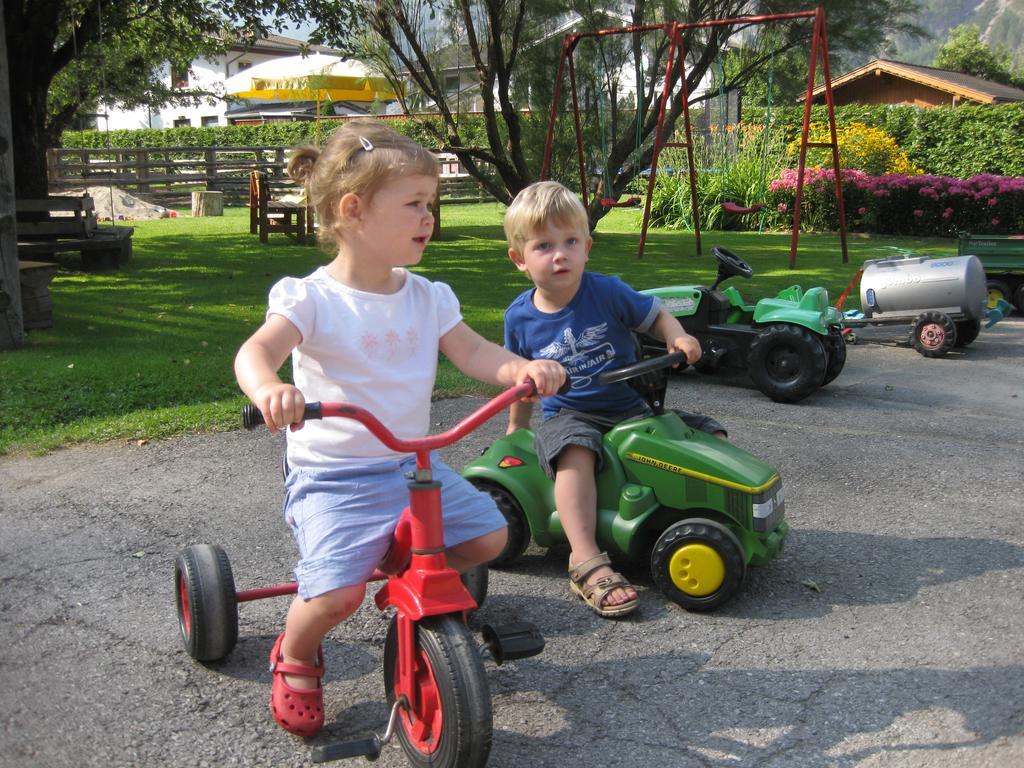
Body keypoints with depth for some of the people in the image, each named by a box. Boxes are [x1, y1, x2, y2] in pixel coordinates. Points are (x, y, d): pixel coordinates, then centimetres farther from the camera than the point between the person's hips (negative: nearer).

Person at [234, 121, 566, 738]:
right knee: (335, 593, -23)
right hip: (332, 477, -6)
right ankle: (296, 658, 13)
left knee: (488, 534, -1)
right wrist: (269, 389, -51)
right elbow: (256, 351, -27)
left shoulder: (427, 297, 5)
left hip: (414, 465, 6)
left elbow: (473, 353, -1)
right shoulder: (314, 299, -13)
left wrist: (523, 369, -23)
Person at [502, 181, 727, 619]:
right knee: (575, 451, -38)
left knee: (711, 436, -8)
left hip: (631, 409, 2)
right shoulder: (520, 318, -3)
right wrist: (515, 427, 19)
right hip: (568, 416, -2)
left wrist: (677, 337, -14)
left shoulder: (607, 292, -7)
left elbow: (653, 315, 7)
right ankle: (587, 565, -42)